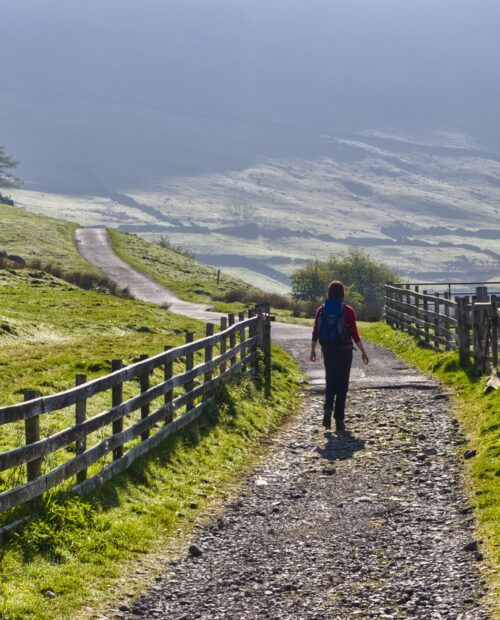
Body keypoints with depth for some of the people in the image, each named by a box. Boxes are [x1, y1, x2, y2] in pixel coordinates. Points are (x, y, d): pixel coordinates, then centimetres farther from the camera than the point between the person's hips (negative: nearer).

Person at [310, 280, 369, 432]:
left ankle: (327, 408, -8)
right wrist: (363, 352, -1)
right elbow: (354, 334, -9)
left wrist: (313, 350, 15)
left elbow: (315, 332, 3)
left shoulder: (321, 310, 0)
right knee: (342, 384, 6)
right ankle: (339, 420, 6)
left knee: (330, 381, 17)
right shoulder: (348, 311, -9)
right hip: (344, 351, -2)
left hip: (327, 350, 3)